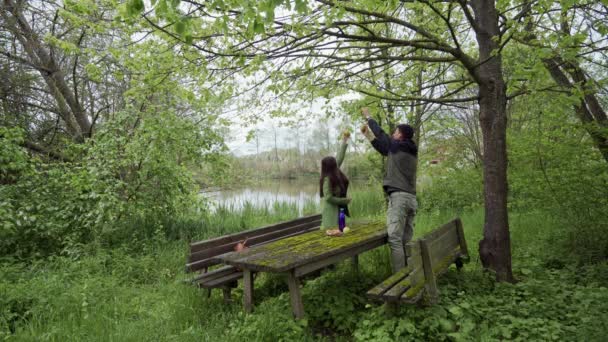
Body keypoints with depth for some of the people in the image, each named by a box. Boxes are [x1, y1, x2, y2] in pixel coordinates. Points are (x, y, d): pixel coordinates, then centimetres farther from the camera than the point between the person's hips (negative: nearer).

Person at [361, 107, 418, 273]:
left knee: (395, 240, -10)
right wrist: (368, 135, 32)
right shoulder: (411, 151, 21)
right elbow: (383, 148, 30)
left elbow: (381, 134, 9)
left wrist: (368, 117, 22)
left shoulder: (397, 146, -2)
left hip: (399, 197, -9)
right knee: (406, 240, 9)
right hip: (411, 199, 9)